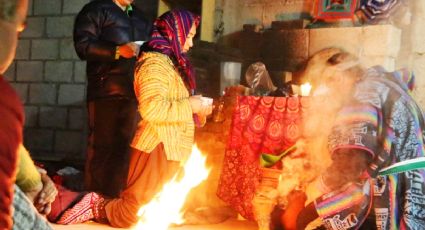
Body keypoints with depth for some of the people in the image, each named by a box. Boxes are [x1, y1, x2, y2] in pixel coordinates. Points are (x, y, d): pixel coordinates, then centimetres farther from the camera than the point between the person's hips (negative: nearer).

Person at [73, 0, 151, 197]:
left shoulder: (139, 16, 26)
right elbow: (83, 45, -8)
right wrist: (117, 51, -17)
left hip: (135, 93, 7)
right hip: (107, 93, -7)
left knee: (125, 147, 9)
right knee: (102, 147, -6)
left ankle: (115, 195, 19)